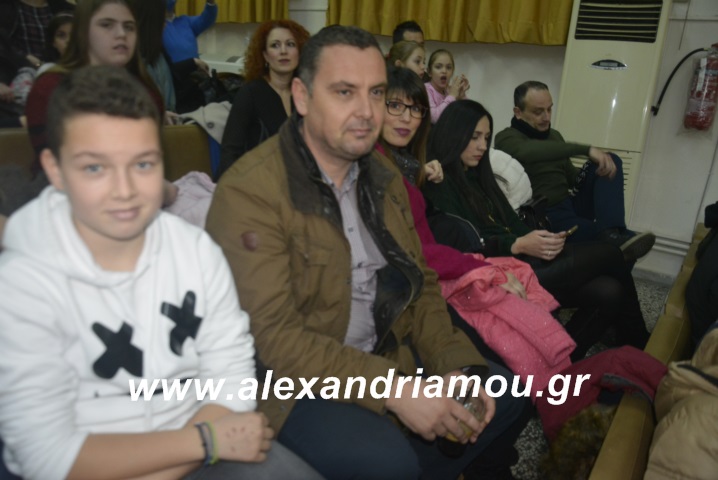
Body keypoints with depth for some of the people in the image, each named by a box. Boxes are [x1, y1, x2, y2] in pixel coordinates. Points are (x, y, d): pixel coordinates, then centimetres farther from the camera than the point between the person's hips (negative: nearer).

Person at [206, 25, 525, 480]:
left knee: (503, 395, 6)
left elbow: (421, 284, 8)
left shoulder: (384, 176, 5)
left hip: (387, 355, 7)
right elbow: (272, 335, -24)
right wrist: (393, 390, -26)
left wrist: (459, 366, -7)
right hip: (290, 377, -7)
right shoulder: (249, 191, -20)